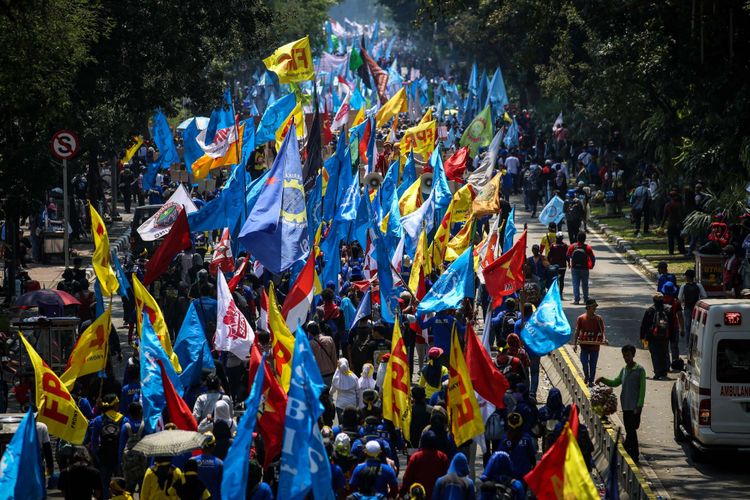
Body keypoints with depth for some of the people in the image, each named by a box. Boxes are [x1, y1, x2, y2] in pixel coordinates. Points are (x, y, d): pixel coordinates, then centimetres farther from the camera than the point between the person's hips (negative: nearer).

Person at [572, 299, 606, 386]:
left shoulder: (598, 319, -4)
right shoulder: (581, 318, -5)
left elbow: (602, 331, -4)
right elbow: (577, 332, -1)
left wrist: (604, 339, -24)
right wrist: (575, 344, -6)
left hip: (595, 345, 1)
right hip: (584, 345, -1)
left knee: (593, 364, 6)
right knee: (584, 362, -4)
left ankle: (591, 380, 22)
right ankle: (586, 376, 26)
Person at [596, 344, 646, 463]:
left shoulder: (639, 370, -7)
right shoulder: (624, 370, 13)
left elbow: (642, 388, -9)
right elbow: (615, 383, 22)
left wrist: (639, 405, -14)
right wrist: (603, 380, 5)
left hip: (635, 407, -7)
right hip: (626, 406, 7)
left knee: (631, 431, -9)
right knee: (630, 431, 10)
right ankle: (634, 456, 15)